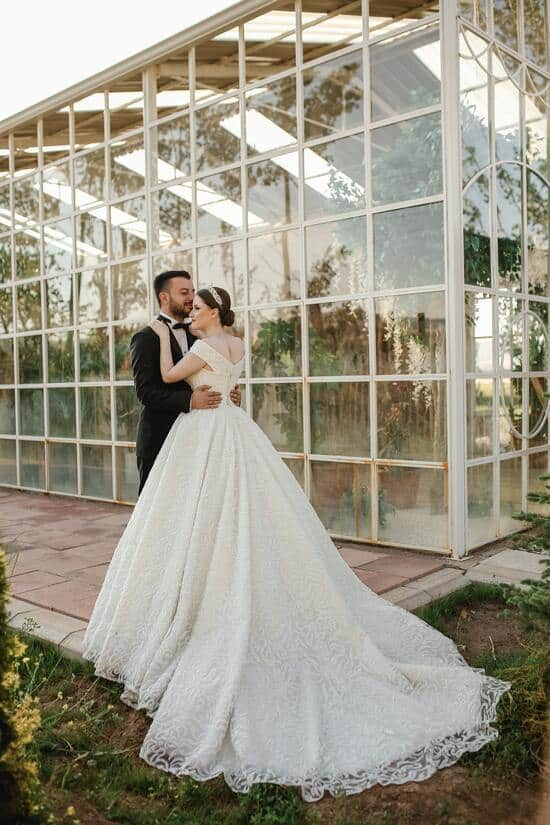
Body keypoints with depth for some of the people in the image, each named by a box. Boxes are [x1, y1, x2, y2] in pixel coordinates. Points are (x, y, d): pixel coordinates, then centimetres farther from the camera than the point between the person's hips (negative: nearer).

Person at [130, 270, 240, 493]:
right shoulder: (146, 338, -6)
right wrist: (189, 400, -27)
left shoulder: (195, 335, 15)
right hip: (159, 442, -6)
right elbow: (145, 391, -15)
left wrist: (228, 396, -1)